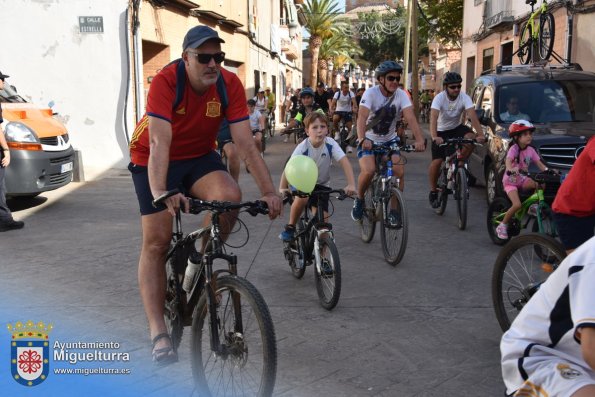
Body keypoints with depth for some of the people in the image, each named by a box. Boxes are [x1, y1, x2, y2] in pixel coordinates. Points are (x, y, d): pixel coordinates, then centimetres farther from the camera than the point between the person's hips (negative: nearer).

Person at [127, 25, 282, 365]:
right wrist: (159, 192, -52)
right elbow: (159, 142, -37)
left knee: (230, 196, -27)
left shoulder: (230, 84, -19)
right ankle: (158, 332, -4)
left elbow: (246, 143, -21)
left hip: (200, 156, 3)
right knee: (157, 241, -9)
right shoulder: (166, 80, -29)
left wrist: (269, 190, -30)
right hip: (154, 159, -3)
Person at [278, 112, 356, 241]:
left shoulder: (330, 144, -21)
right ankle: (290, 227, -10)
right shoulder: (302, 148, -24)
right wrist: (282, 188, -42)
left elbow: (344, 162, -29)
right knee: (302, 199, -34)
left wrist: (351, 184, -41)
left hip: (322, 185, 2)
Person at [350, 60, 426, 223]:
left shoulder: (401, 95, -11)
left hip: (389, 140, 3)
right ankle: (359, 199, 3)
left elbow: (410, 117, -25)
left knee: (399, 171, -17)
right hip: (369, 140, -3)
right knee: (369, 170, -26)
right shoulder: (371, 93, -18)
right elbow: (362, 117, -32)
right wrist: (362, 139, -50)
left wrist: (419, 139, -41)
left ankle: (394, 210, 1)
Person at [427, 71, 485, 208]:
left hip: (457, 127, 2)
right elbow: (433, 118, -38)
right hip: (441, 131, -2)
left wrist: (480, 134, -45)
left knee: (471, 138, -29)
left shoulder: (464, 98, -19)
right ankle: (433, 191, 7)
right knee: (437, 161, -12)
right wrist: (434, 137, -54)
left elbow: (472, 115, -30)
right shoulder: (439, 98, -24)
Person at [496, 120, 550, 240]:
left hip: (523, 180, 5)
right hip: (510, 180, -5)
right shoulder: (514, 148, -16)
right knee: (517, 205, -24)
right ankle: (502, 226, -5)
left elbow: (539, 164, -1)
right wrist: (511, 169, -54)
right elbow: (508, 161, -33)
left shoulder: (530, 150, 1)